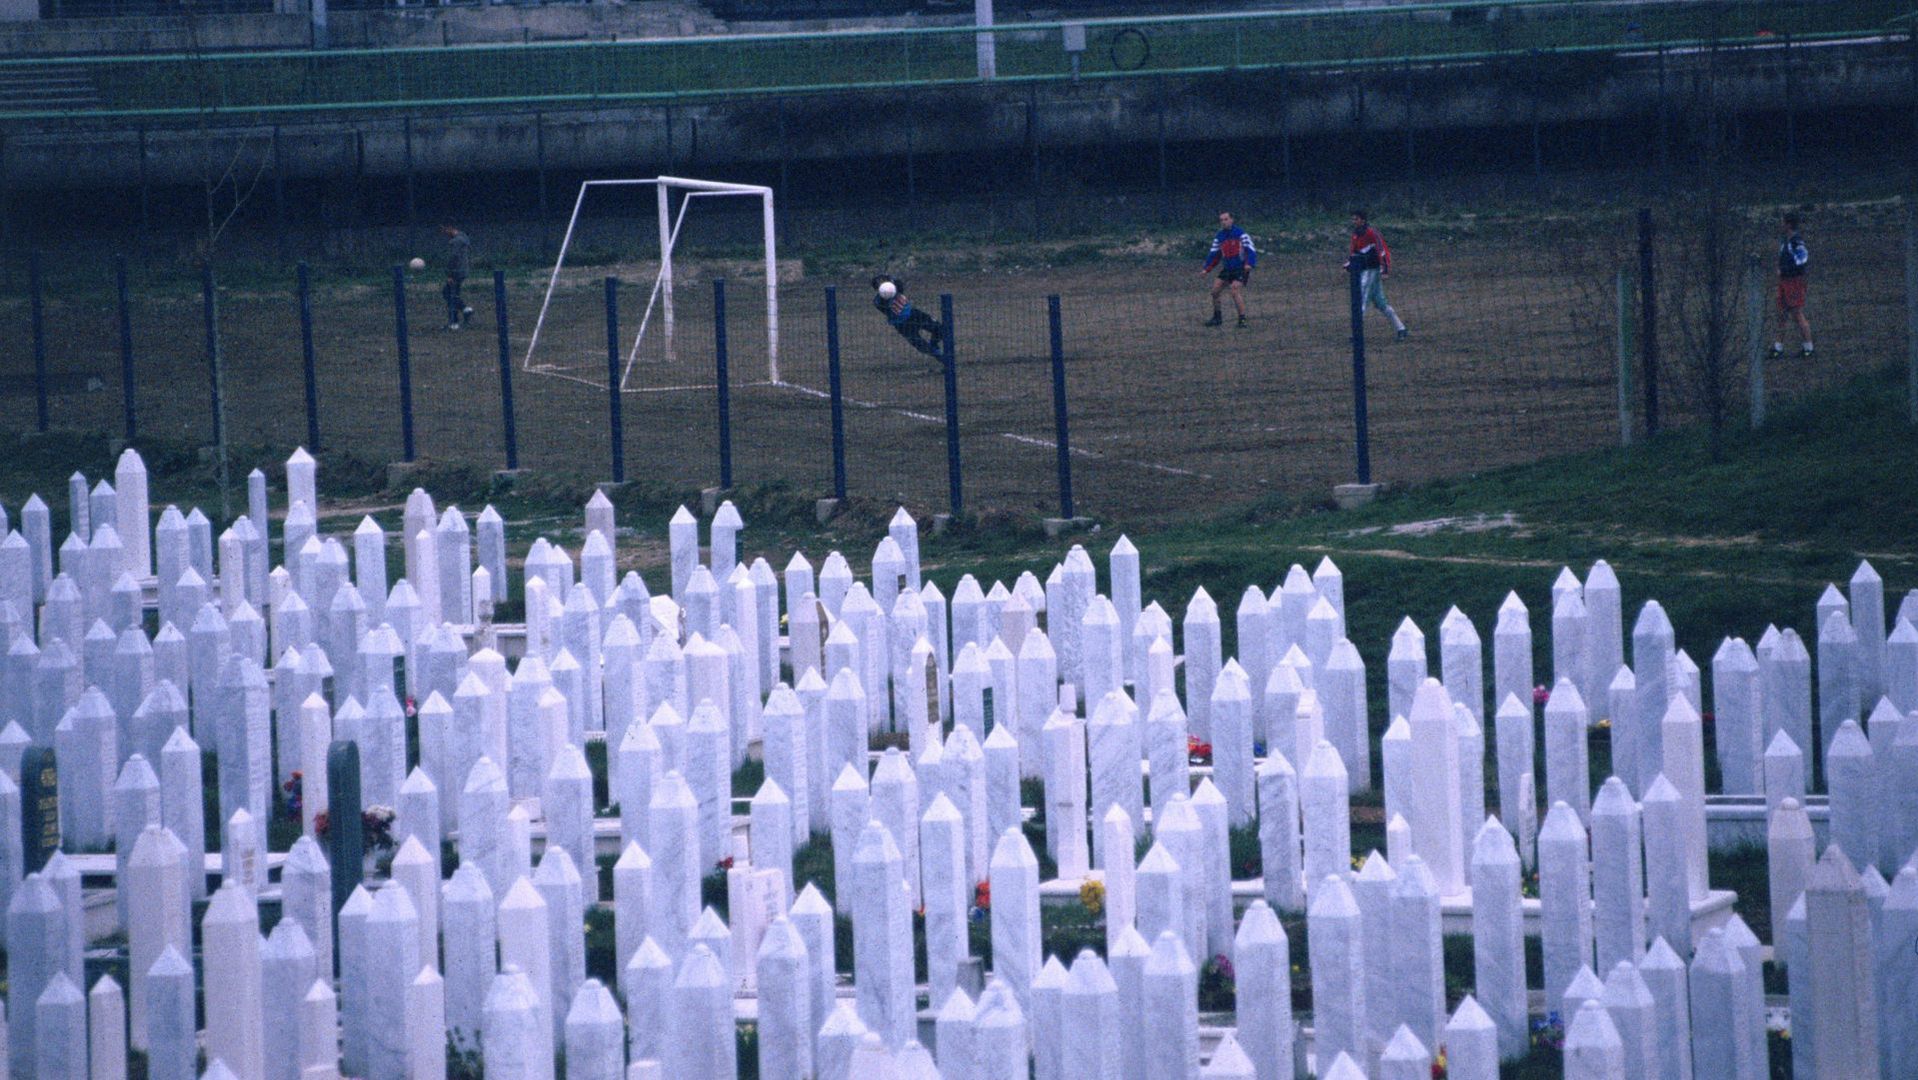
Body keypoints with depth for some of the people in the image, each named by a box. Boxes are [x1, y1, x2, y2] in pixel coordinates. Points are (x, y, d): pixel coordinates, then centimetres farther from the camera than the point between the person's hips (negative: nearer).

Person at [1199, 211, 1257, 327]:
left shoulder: (1241, 234, -10)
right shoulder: (1219, 237, 9)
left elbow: (1251, 250, -17)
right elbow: (1214, 254, 14)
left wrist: (1249, 264, -33)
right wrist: (1206, 269, 5)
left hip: (1241, 269, -7)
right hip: (1227, 270, 7)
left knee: (1235, 291, -21)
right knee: (1215, 291, 2)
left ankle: (1242, 320, -15)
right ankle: (1217, 318, 18)